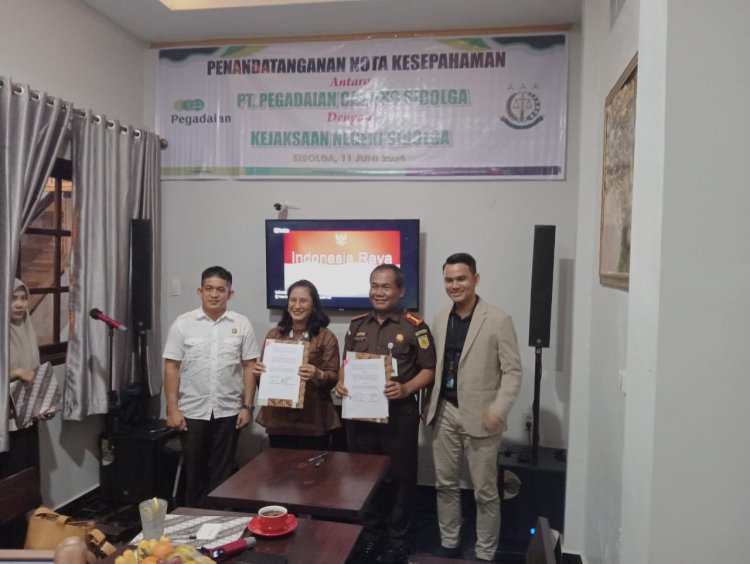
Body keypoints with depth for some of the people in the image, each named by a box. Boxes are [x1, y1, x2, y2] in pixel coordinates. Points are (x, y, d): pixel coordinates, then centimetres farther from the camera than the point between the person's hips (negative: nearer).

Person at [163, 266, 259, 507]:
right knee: (193, 469, 13)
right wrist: (172, 408, -7)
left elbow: (249, 368, 1)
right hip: (192, 411, 0)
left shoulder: (241, 324, -1)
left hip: (228, 411, 0)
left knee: (222, 471, 10)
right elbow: (171, 368, -3)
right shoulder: (183, 323, -3)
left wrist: (247, 407, -3)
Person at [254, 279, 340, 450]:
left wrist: (318, 374, -24)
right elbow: (265, 369, 16)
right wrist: (258, 372, -6)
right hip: (277, 419, 3)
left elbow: (334, 377, -4)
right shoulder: (274, 334, 9)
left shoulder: (326, 336, -2)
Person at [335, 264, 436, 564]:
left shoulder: (414, 326, -7)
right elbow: (346, 364, 15)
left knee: (400, 478, 8)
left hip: (399, 414, -4)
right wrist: (341, 383, -5)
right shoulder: (357, 325, 8)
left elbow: (429, 369, -6)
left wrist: (406, 389, -22)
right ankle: (369, 536, 33)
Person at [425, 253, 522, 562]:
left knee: (485, 491, 7)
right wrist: (431, 405, 9)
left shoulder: (499, 320, -10)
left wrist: (498, 410, -21)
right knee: (445, 484, 15)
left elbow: (512, 371, -10)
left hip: (479, 416, -5)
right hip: (444, 413, 5)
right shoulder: (440, 319, 7)